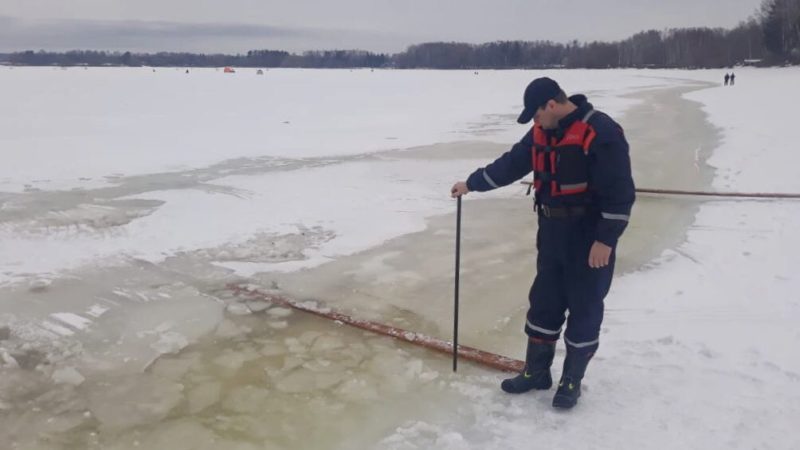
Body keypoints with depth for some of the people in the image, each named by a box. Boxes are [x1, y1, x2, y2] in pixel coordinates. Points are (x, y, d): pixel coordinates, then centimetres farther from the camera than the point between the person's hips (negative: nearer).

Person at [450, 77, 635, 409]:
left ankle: (572, 380, 21)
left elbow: (620, 192, -20)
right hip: (552, 234, 7)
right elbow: (510, 164, 15)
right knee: (543, 303, 13)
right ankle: (536, 371, 28)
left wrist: (605, 240, -20)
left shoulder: (601, 133, -20)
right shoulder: (542, 133, 4)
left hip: (590, 239, -7)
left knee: (584, 310, 5)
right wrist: (471, 184, 16)